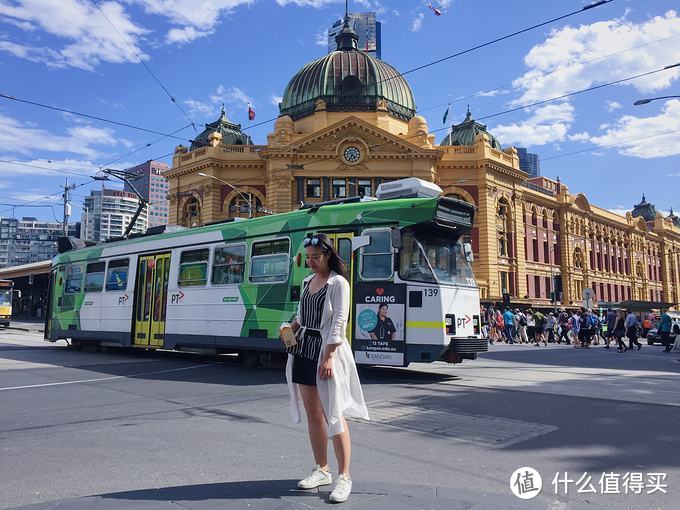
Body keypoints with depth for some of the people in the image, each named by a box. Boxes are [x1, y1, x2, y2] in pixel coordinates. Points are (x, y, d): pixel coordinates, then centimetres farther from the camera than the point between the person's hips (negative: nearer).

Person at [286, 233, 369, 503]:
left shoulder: (338, 283, -8)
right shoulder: (308, 281, 13)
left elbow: (339, 322, -15)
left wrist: (328, 356, -22)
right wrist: (291, 328, 3)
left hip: (326, 351, -7)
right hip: (304, 349, 7)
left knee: (334, 415, -5)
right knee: (313, 414, 11)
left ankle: (344, 477, 4)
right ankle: (322, 470, 23)